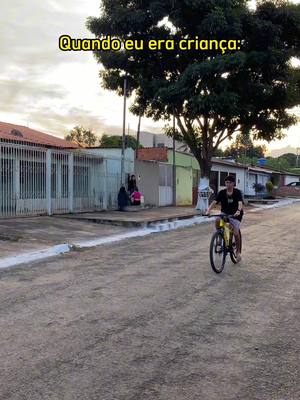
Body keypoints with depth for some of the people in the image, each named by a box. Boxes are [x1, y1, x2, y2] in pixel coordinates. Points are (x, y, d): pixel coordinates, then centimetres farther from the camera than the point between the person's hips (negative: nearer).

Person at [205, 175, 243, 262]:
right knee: (217, 220, -31)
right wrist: (208, 210, -34)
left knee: (236, 233, -17)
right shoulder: (222, 192, -4)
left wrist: (238, 211, -49)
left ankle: (238, 251, 7)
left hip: (235, 215, -3)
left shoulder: (237, 192, -12)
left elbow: (240, 203, -27)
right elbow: (214, 202, -15)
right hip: (224, 213, 3)